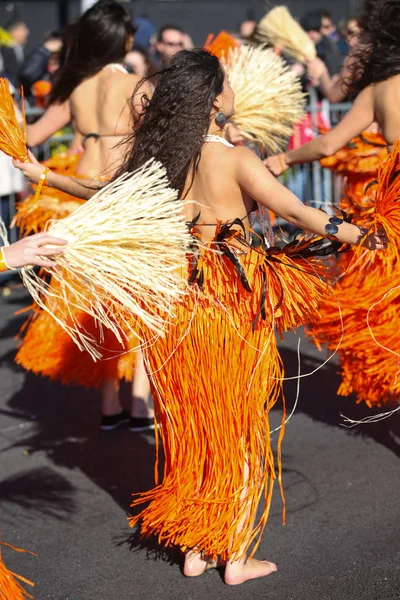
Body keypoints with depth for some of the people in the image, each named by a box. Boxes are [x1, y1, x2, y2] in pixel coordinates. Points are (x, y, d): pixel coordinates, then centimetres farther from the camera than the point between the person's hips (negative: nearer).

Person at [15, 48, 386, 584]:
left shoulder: (160, 158, 0)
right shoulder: (234, 158, -15)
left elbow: (109, 196, 14)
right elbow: (297, 212, -20)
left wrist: (44, 175, 29)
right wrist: (360, 236, -13)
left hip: (174, 309, 5)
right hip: (232, 309, -5)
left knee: (190, 428, 16)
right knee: (240, 433, 10)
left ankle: (194, 550, 25)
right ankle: (237, 557, 17)